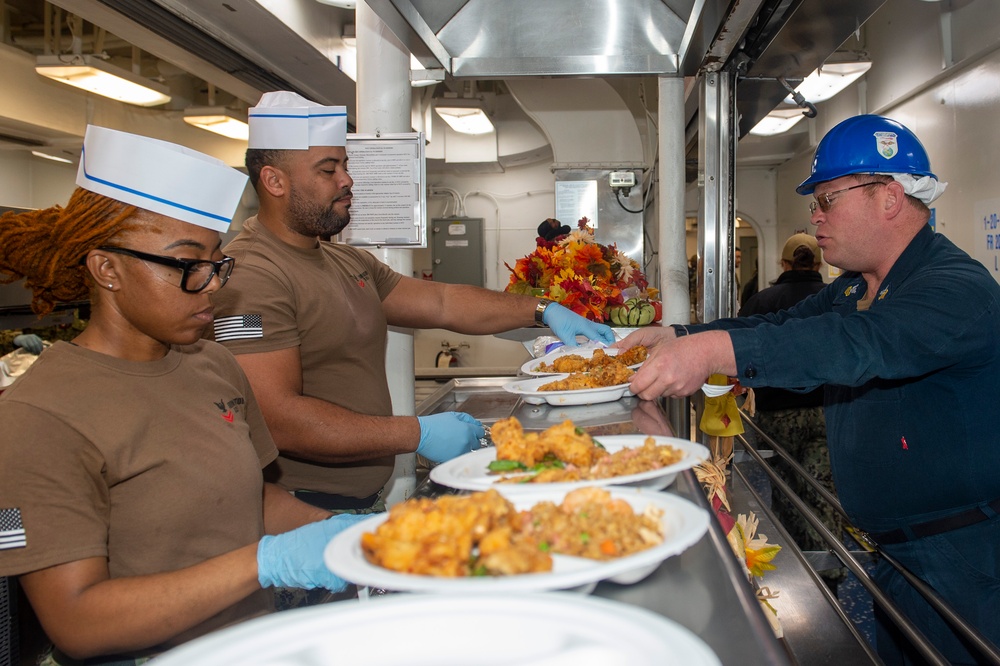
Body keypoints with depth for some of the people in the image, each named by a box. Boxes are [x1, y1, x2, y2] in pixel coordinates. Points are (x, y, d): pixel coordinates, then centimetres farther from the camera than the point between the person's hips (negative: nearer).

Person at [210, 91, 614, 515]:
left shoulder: (350, 263, 16)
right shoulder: (250, 277, -16)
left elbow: (442, 303, 20)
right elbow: (276, 420, -24)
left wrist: (542, 311, 10)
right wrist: (416, 434, -21)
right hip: (303, 518, -8)